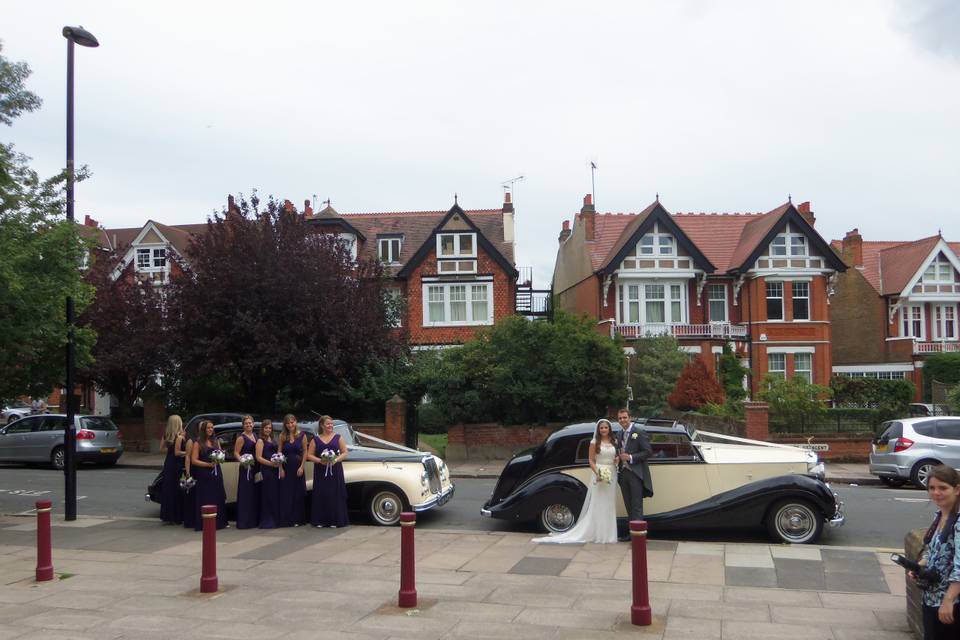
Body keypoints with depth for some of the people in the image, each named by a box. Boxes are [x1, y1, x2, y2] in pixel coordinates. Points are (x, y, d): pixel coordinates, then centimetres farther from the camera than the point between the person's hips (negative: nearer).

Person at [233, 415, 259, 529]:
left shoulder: (255, 435, 14)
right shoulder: (241, 438, -8)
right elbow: (236, 453, -13)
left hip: (256, 468, 8)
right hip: (246, 468, -8)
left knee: (255, 494, 12)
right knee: (245, 494, -6)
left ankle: (254, 519, 20)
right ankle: (244, 521, -3)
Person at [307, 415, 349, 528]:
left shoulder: (338, 437, 6)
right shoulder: (316, 439, 7)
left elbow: (344, 453, 3)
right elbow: (309, 455, 3)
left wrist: (336, 460, -14)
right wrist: (320, 460, -14)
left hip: (335, 471, 0)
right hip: (320, 471, 1)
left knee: (335, 494, -2)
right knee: (321, 495, -1)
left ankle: (335, 521, 3)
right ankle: (320, 521, 5)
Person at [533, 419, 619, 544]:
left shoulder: (614, 442, 9)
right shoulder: (595, 443, -2)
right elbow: (591, 460, -4)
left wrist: (618, 459, -4)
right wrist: (597, 473, -18)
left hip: (612, 474, 4)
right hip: (599, 474, -4)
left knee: (609, 504, 7)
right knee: (597, 504, -4)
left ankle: (608, 533, 14)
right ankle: (598, 533, 0)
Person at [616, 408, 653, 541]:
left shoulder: (639, 432, -9)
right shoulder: (620, 434, 13)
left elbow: (648, 452, -12)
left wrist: (630, 457, -19)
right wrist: (620, 457, 0)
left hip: (635, 474, -7)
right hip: (623, 473, 7)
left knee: (637, 506, -5)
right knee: (629, 506, 13)